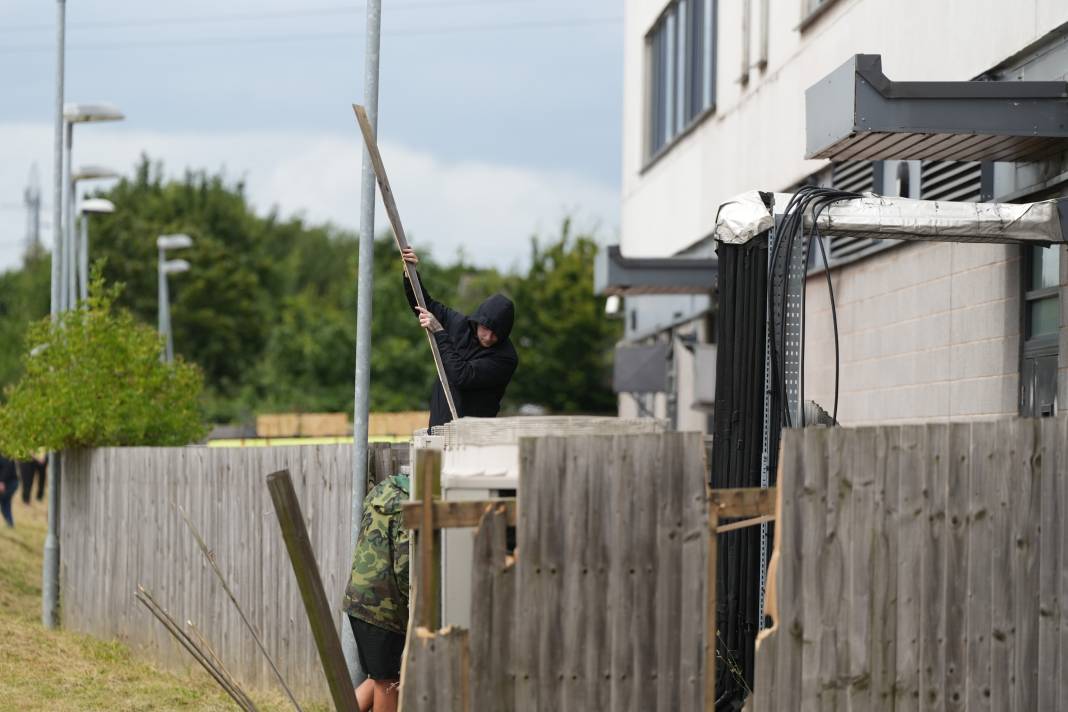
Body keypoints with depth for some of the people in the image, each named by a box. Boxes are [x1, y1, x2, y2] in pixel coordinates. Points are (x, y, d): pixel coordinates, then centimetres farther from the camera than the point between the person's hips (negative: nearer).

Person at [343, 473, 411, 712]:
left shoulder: (381, 492, 10)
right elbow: (404, 568, -21)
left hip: (357, 596, 9)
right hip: (385, 605, -9)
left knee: (381, 678, 18)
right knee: (387, 683, 4)